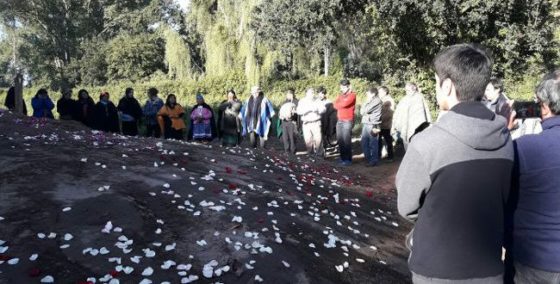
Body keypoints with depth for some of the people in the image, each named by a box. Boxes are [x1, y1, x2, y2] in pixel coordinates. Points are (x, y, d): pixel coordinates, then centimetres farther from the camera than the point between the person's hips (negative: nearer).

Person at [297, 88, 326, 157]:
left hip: (316, 123, 0)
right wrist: (308, 109, -22)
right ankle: (310, 152, 20)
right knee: (307, 139, 2)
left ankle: (320, 152, 5)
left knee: (318, 138, -7)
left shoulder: (317, 101, 7)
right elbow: (299, 111, -11)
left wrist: (318, 110, -22)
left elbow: (323, 109, -2)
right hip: (306, 123, 0)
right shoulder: (302, 101, 3)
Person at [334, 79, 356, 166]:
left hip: (348, 121, -7)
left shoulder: (352, 95, -6)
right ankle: (342, 158, 16)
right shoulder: (341, 95, 18)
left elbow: (344, 104, -18)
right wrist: (341, 105, -9)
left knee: (346, 141, -9)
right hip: (339, 121, 7)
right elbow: (335, 105, 7)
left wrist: (338, 104, 1)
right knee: (340, 140, 7)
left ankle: (348, 159, -3)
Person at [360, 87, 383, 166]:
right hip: (365, 124, 8)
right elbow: (361, 111, 14)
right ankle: (368, 159, 22)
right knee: (364, 143, 10)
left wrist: (367, 102, 5)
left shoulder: (377, 101, -7)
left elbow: (366, 110, -13)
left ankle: (374, 161, 7)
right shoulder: (369, 101, 19)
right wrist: (366, 114, -7)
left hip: (373, 125, -8)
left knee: (373, 144, -2)